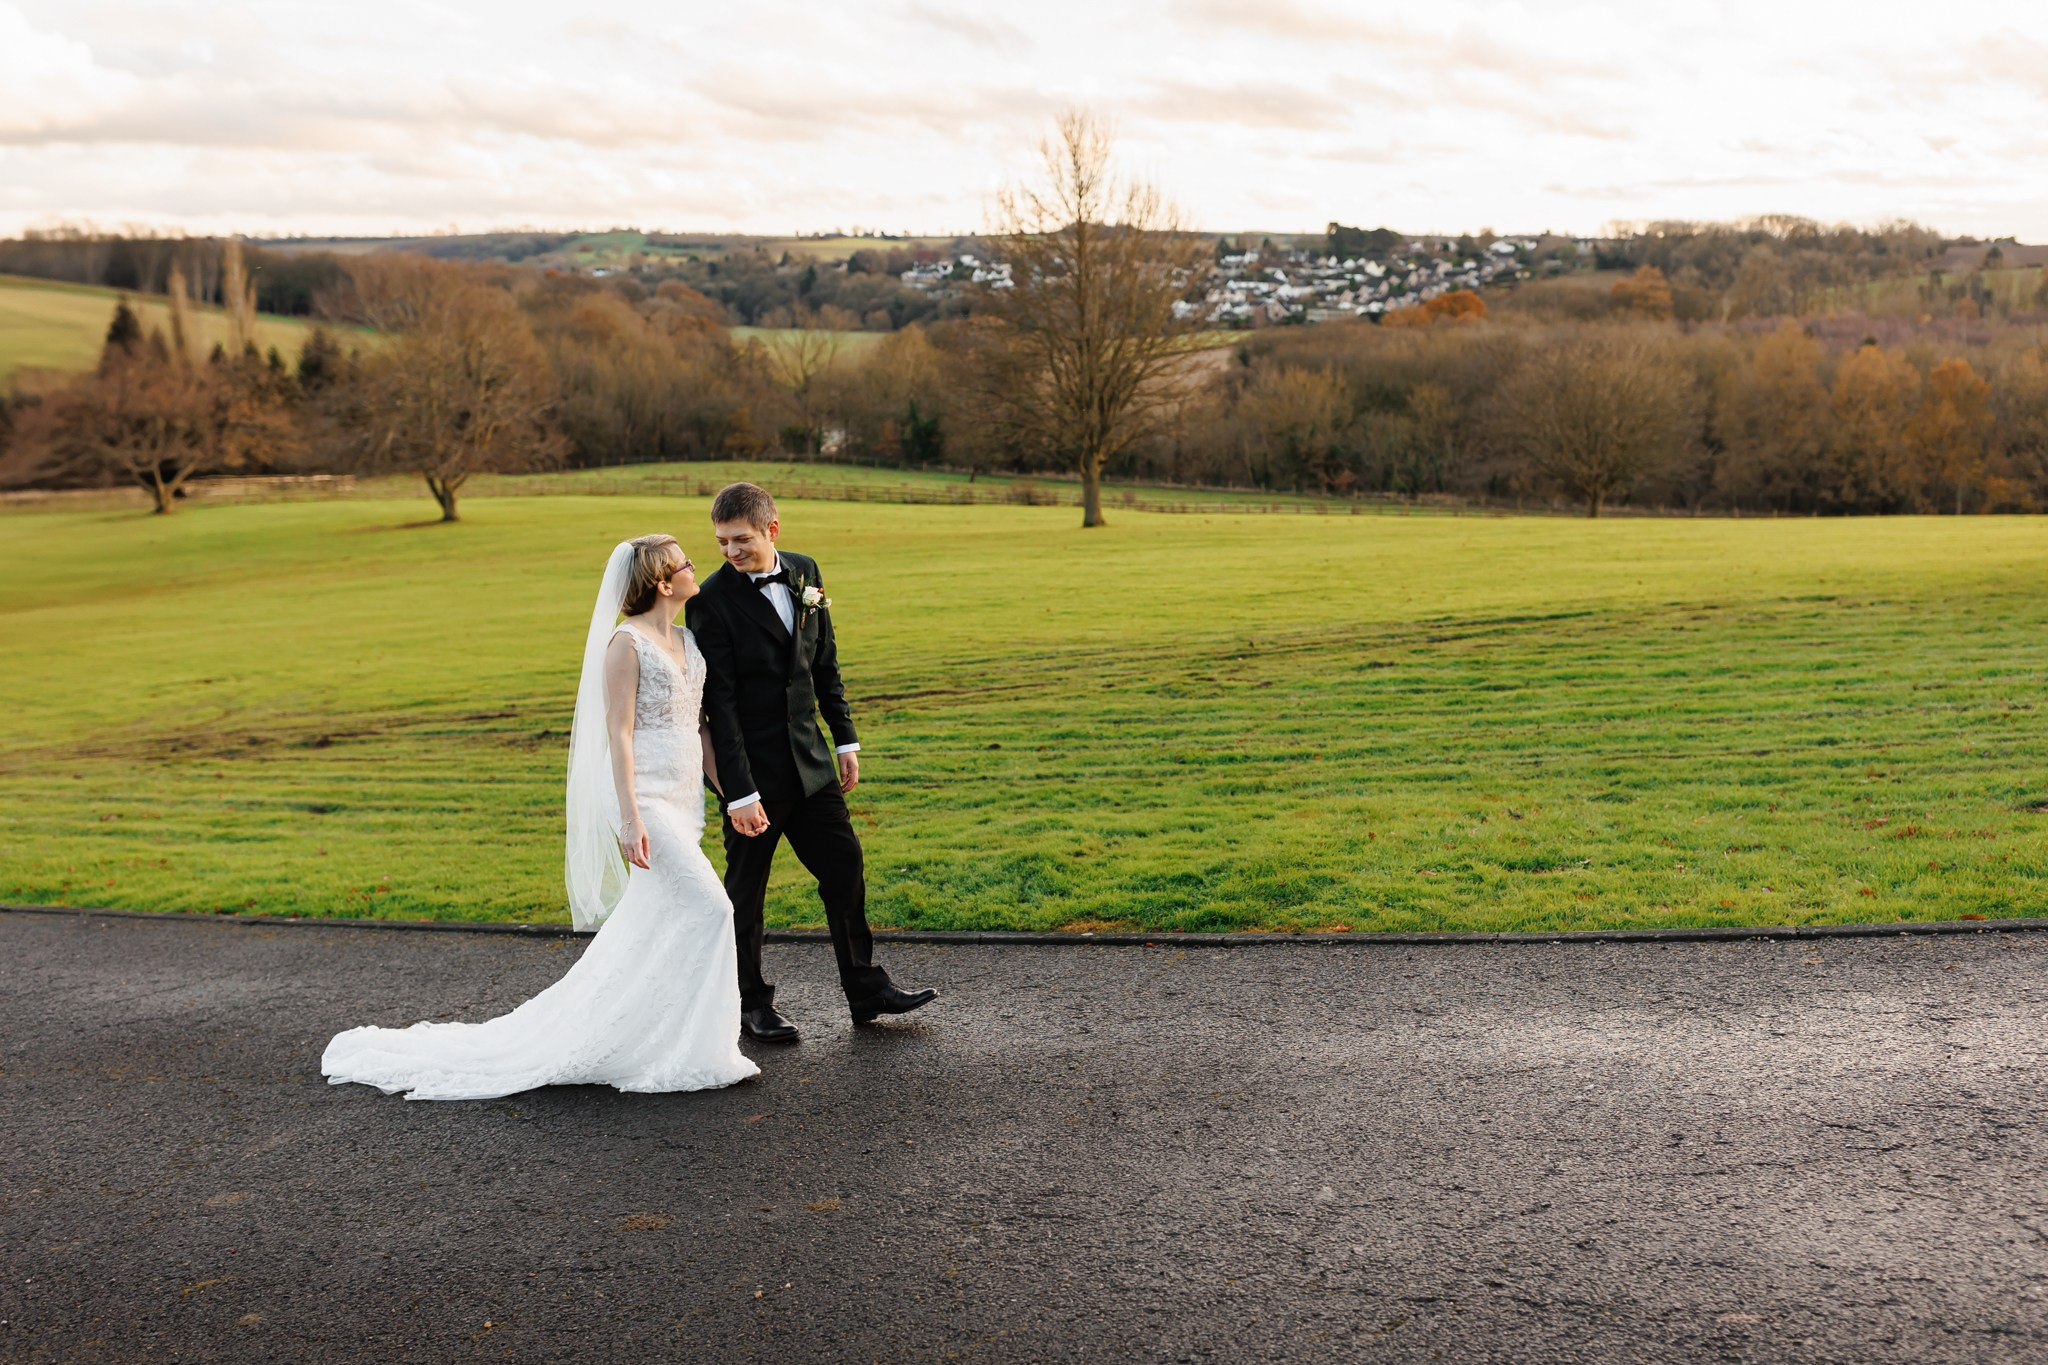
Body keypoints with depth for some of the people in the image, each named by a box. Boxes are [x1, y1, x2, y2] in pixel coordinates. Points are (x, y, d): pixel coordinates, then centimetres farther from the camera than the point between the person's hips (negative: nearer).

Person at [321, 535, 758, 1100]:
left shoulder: (688, 641, 14)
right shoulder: (626, 642, -11)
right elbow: (618, 732, -15)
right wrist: (630, 817, -21)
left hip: (682, 799, 9)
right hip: (644, 795, -9)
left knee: (651, 924, 10)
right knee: (708, 906, -14)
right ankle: (692, 1051, -5)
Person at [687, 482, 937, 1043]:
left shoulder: (804, 573, 3)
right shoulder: (712, 601, -15)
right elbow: (720, 702, -17)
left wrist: (845, 739, 10)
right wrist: (739, 792, -19)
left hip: (810, 759, 6)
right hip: (752, 769, -6)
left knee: (845, 868, 11)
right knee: (746, 889, 8)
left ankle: (865, 988, 24)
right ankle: (752, 1001, 24)